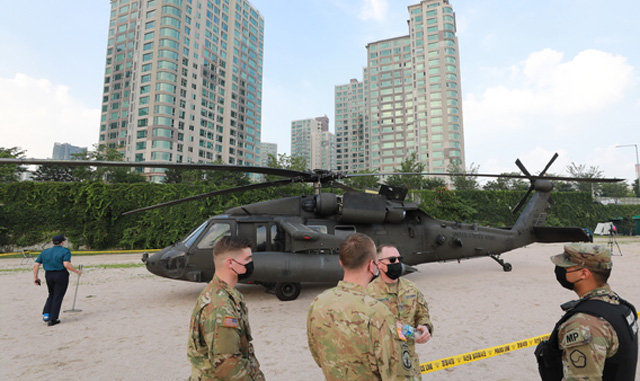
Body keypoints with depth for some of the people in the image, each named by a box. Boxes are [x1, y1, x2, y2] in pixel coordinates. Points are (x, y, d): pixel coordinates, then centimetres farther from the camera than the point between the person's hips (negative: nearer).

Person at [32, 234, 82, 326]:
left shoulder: (45, 252, 10)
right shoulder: (65, 251, -7)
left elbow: (36, 264, 6)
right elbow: (66, 264, -20)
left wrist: (35, 277, 12)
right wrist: (76, 271, -8)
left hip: (48, 276, 5)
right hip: (61, 275, -5)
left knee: (51, 295, 24)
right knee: (58, 297, 2)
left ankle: (46, 314, 12)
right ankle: (52, 319, 5)